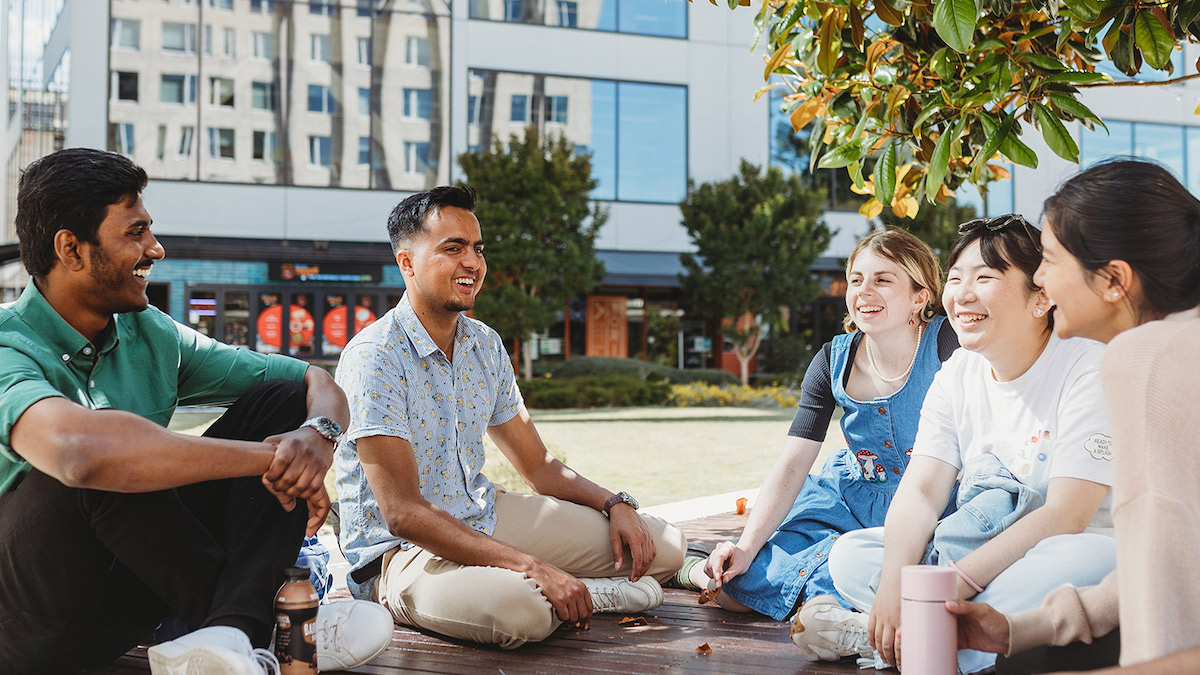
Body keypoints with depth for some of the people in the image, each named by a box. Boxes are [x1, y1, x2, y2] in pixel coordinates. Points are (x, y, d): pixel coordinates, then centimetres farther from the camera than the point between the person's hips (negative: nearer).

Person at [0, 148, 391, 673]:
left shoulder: (151, 336, 4)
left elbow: (316, 382, 4)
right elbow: (79, 449, -42)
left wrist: (317, 434, -21)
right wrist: (268, 459, -34)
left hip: (132, 581, 7)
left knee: (282, 399, -4)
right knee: (105, 461, -36)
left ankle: (228, 632, -27)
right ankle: (262, 625, -15)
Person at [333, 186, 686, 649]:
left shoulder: (485, 345, 6)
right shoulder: (374, 358, -19)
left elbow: (538, 465, 14)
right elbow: (402, 513, -26)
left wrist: (615, 505, -6)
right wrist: (530, 567, -31)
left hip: (485, 519, 7)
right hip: (400, 549, -7)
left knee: (664, 544, 0)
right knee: (518, 609, -39)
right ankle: (593, 595, -10)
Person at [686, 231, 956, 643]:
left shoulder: (946, 345, -16)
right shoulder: (835, 361, -3)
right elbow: (792, 464, -6)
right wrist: (746, 547, -18)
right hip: (847, 497, 4)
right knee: (738, 587, -11)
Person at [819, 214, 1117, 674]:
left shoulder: (1089, 369, -16)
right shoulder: (957, 374, 3)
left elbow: (1065, 516, -24)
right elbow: (921, 490, -5)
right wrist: (893, 583, -25)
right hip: (984, 550, 5)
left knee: (1080, 563, -40)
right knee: (850, 553, -8)